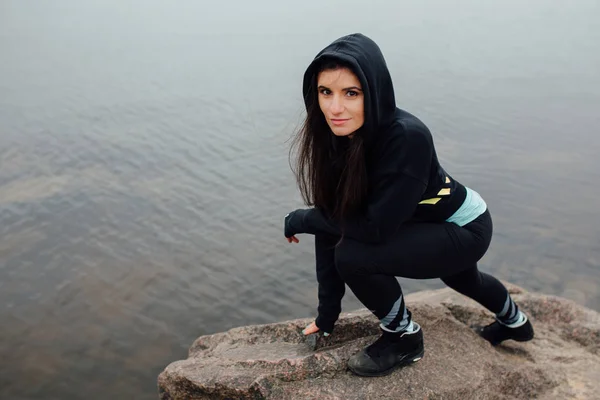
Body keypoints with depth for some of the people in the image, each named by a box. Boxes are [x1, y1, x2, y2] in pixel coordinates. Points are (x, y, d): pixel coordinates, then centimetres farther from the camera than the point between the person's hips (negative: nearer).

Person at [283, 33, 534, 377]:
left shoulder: (406, 137, -38)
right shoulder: (336, 138, -18)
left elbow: (376, 228, -36)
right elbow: (333, 220, -14)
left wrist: (301, 219, -23)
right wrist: (328, 315, -11)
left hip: (466, 229, -8)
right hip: (427, 222, 8)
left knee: (355, 255, -27)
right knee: (459, 280, 37)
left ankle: (405, 337, 2)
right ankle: (515, 322, 70)